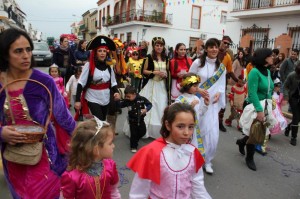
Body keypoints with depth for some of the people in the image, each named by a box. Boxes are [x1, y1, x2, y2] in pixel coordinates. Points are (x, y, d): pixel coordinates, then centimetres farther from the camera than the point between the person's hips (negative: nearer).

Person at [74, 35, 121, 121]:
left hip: (105, 100, 5)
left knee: (103, 121, 19)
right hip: (93, 99, -5)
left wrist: (116, 92, -14)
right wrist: (77, 100, -17)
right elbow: (81, 83, -13)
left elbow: (113, 83, 7)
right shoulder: (89, 65, -12)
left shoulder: (109, 67, 2)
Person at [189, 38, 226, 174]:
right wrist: (198, 90, -15)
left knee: (212, 132, 0)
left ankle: (207, 160, 21)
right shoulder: (197, 63, -3)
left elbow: (222, 85, 11)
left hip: (212, 103, 3)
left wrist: (218, 94, -9)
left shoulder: (221, 67, 8)